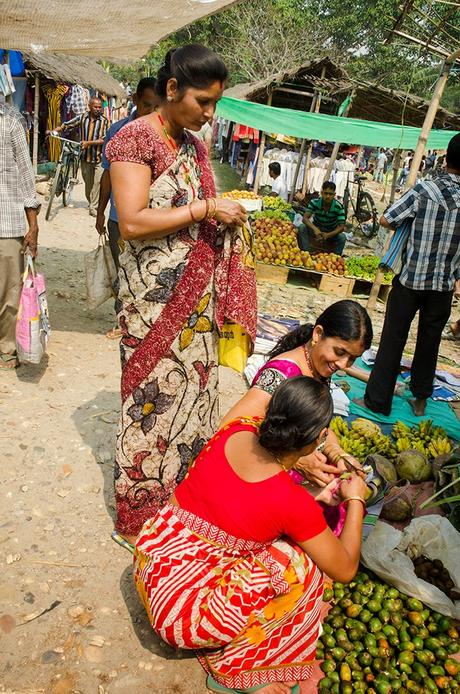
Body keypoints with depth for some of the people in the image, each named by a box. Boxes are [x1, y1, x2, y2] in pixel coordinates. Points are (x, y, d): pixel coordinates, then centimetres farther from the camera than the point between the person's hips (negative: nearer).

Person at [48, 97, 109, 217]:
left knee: (97, 181, -9)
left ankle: (94, 207, -4)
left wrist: (88, 143, -18)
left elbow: (104, 139, -10)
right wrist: (54, 131, -7)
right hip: (85, 156, 3)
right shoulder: (82, 118, 4)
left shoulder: (104, 121, -4)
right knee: (88, 182, 13)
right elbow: (66, 125, 7)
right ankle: (91, 203, 29)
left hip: (99, 157, -3)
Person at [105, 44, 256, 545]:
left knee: (194, 386, 13)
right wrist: (206, 209, -19)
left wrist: (228, 215, 3)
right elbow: (132, 222, -20)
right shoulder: (135, 139, -10)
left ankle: (186, 486, 31)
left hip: (198, 292, 8)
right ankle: (142, 510, 21)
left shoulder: (194, 144, 13)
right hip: (155, 297, -7)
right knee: (154, 394, 2)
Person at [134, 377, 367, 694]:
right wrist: (356, 499, 5)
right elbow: (346, 569, -7)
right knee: (301, 567, -3)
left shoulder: (234, 432, -10)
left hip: (148, 562, 7)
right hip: (183, 610, -7)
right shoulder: (294, 503, -24)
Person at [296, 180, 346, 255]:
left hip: (331, 232, -1)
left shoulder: (339, 207, -22)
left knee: (342, 237, -31)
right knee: (302, 227, -26)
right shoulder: (315, 202, -18)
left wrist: (328, 235, -43)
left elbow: (341, 226, -25)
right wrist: (315, 229, -47)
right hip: (316, 229, 1)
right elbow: (305, 218, -27)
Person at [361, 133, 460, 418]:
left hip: (410, 279, -2)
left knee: (393, 339, 6)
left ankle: (378, 400, 11)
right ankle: (420, 399, 30)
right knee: (429, 341, 18)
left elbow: (385, 220, -8)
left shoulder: (425, 190, -13)